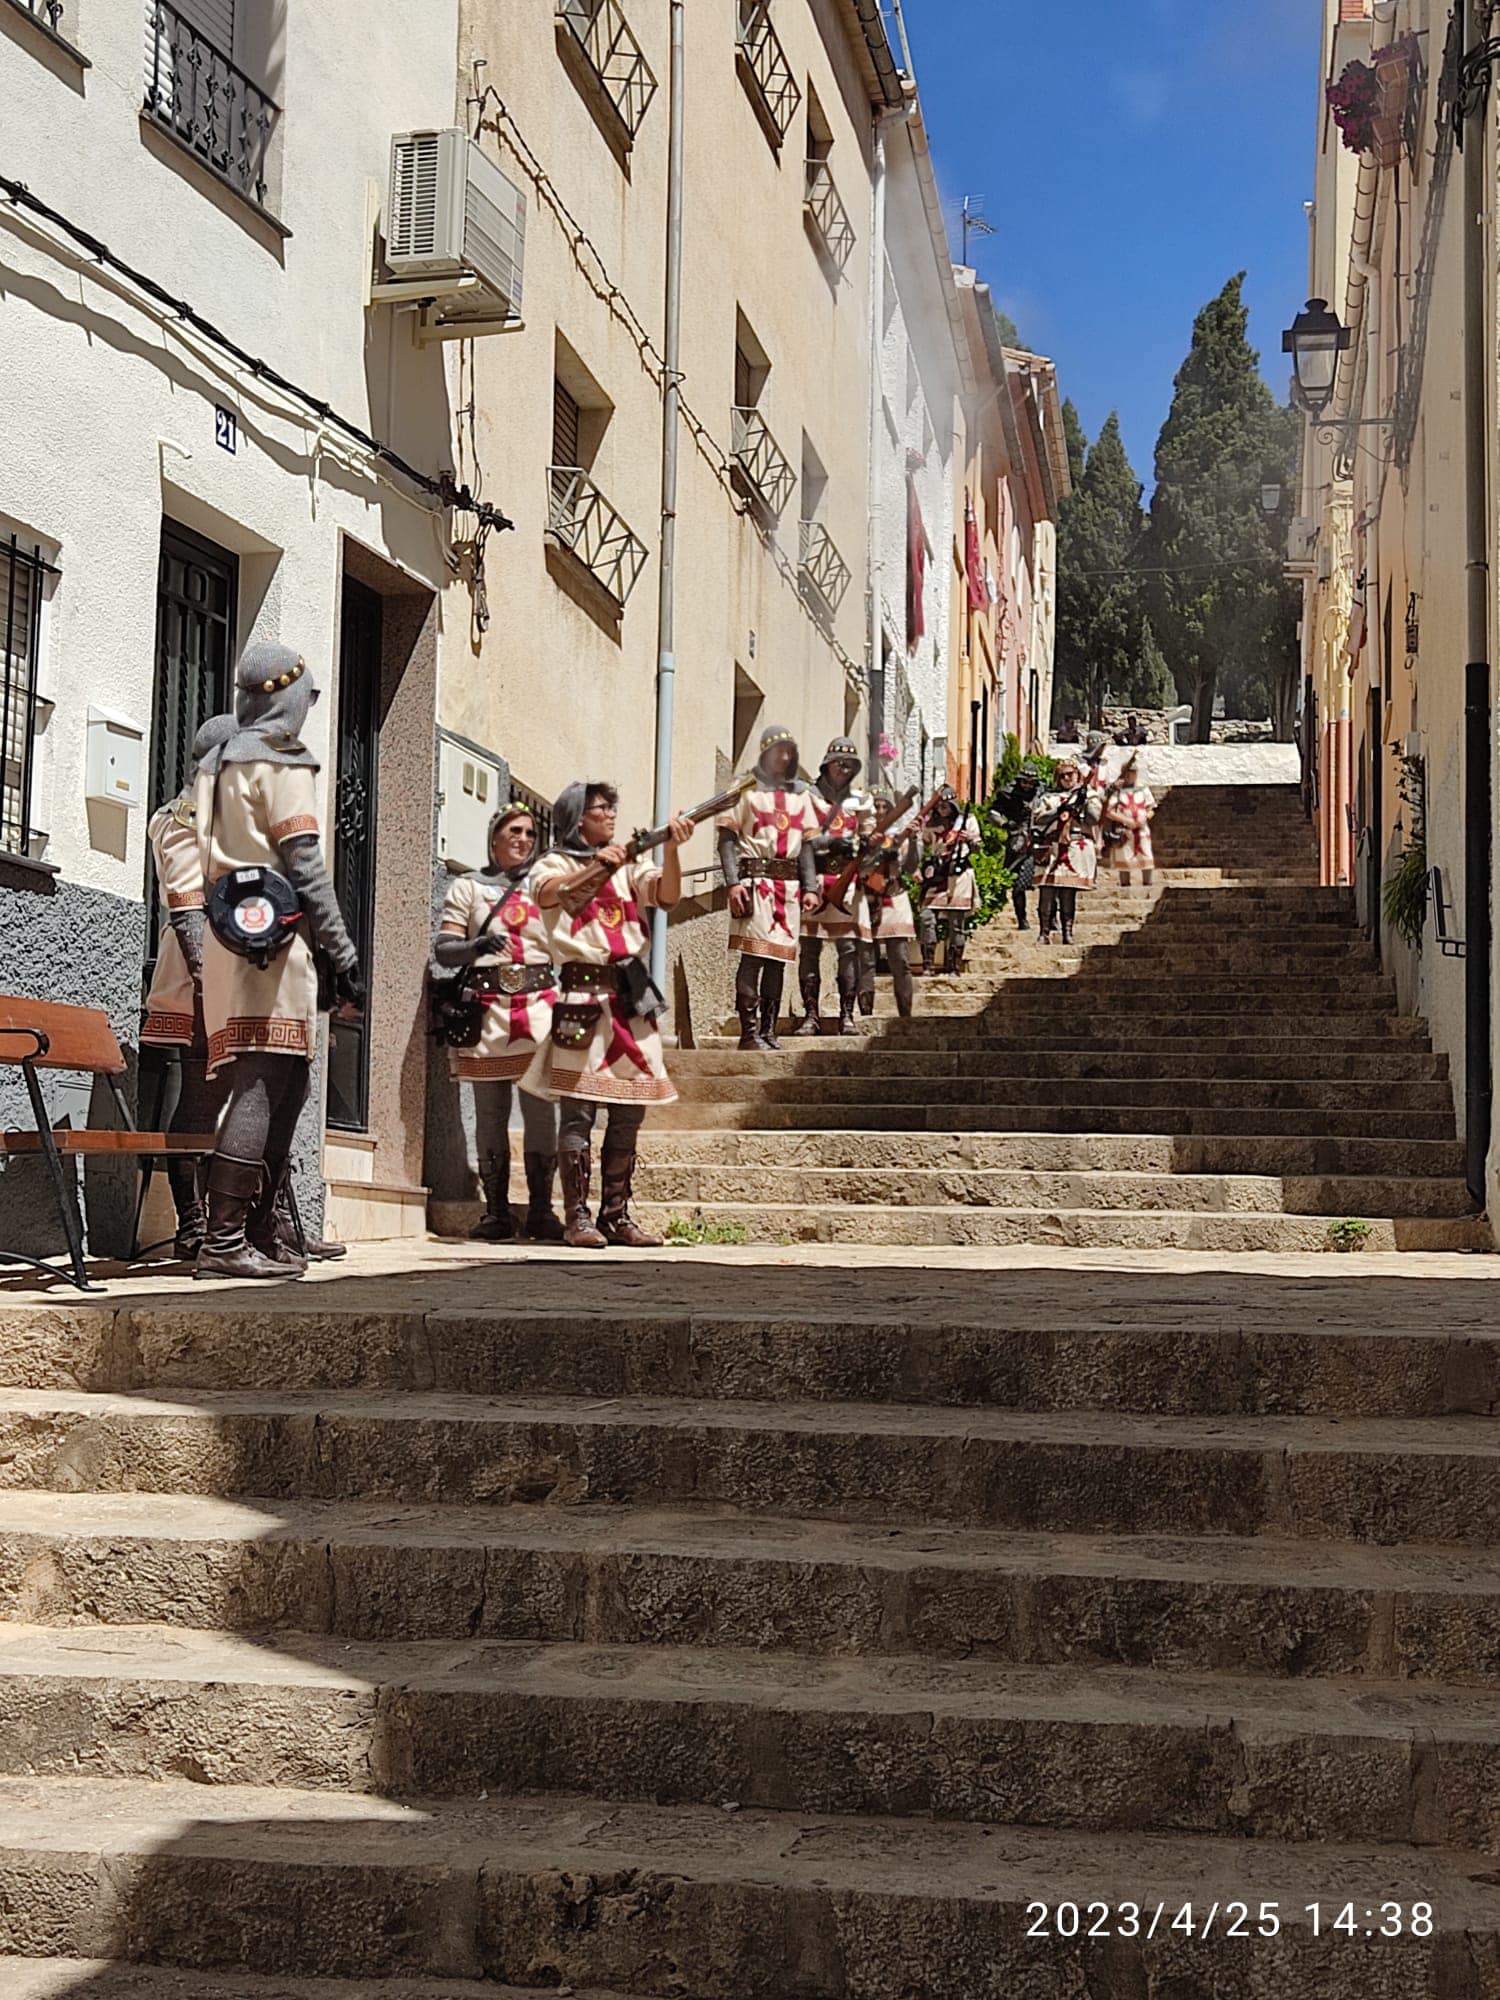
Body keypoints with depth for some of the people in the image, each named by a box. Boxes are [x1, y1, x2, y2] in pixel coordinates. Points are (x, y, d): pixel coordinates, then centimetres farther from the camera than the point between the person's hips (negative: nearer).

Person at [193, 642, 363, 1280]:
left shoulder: (217, 763, 21)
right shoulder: (283, 763, -5)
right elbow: (305, 868, -11)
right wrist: (344, 956, -10)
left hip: (228, 934, 9)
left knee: (286, 1085, 12)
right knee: (262, 1087, -11)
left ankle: (264, 1234, 13)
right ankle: (224, 1241, -15)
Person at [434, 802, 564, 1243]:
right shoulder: (468, 888, 12)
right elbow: (443, 951, 4)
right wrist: (477, 947, -16)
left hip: (538, 1005, 1)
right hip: (487, 1008, -1)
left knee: (540, 1108, -6)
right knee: (490, 1112, -1)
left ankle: (540, 1210, -3)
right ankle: (496, 1212, 4)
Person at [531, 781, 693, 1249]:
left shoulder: (629, 865, 19)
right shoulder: (557, 863, 6)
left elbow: (667, 896, 3)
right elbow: (546, 893, -16)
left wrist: (672, 848, -12)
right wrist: (596, 865, -24)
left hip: (631, 992, 5)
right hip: (583, 991, -5)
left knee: (631, 1110, 6)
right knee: (579, 1109, -7)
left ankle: (616, 1216, 12)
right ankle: (576, 1218, -5)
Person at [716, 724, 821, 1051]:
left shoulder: (800, 793, 18)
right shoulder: (746, 788, 2)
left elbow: (807, 843, 17)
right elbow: (727, 838, -3)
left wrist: (810, 887, 7)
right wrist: (733, 881, -14)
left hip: (789, 883, 5)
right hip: (754, 878, -5)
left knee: (779, 959, 6)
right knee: (753, 955, -10)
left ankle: (768, 1030, 12)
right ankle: (749, 1031, -7)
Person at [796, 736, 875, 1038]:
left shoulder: (861, 800, 17)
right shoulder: (808, 796, 7)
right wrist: (830, 842, -14)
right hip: (813, 879, -2)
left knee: (849, 946, -5)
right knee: (809, 947, -3)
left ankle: (847, 1015, -1)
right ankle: (811, 1014, 2)